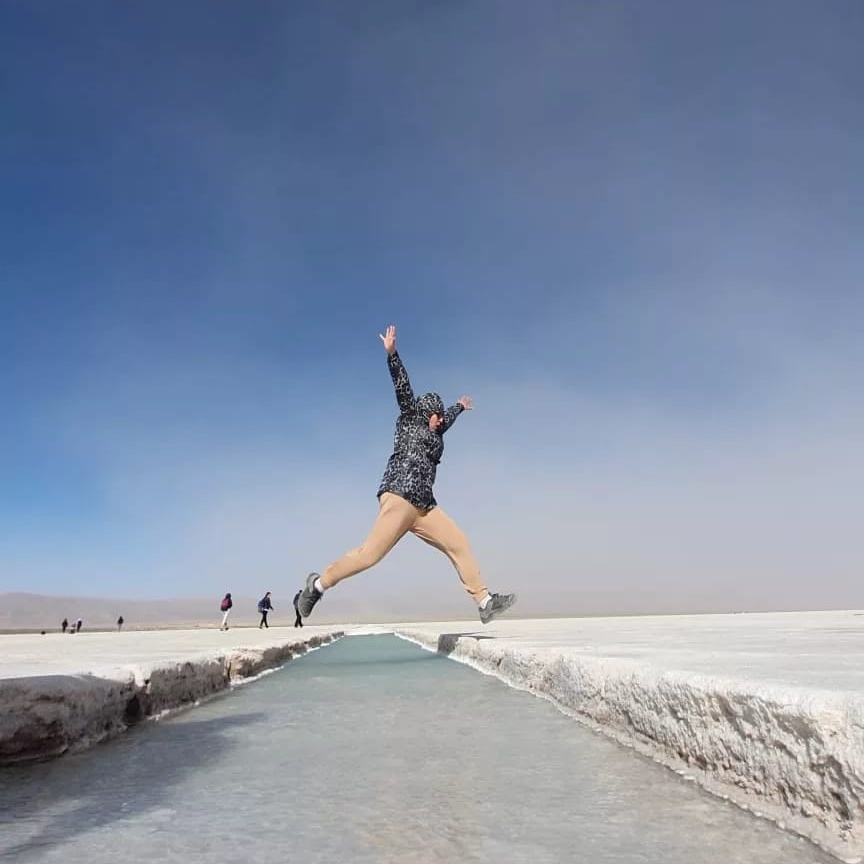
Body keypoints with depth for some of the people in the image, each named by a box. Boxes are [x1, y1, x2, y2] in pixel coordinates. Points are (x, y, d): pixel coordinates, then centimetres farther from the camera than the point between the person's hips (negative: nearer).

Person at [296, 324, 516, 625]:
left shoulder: (432, 433, 30)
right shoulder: (410, 418, 11)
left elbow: (447, 420, 51)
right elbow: (402, 386, -2)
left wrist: (459, 407, 69)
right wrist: (392, 354, -13)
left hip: (424, 506, 9)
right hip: (399, 497, -9)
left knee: (459, 544, 0)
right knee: (371, 553, -17)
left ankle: (484, 602, -2)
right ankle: (319, 583, -3)